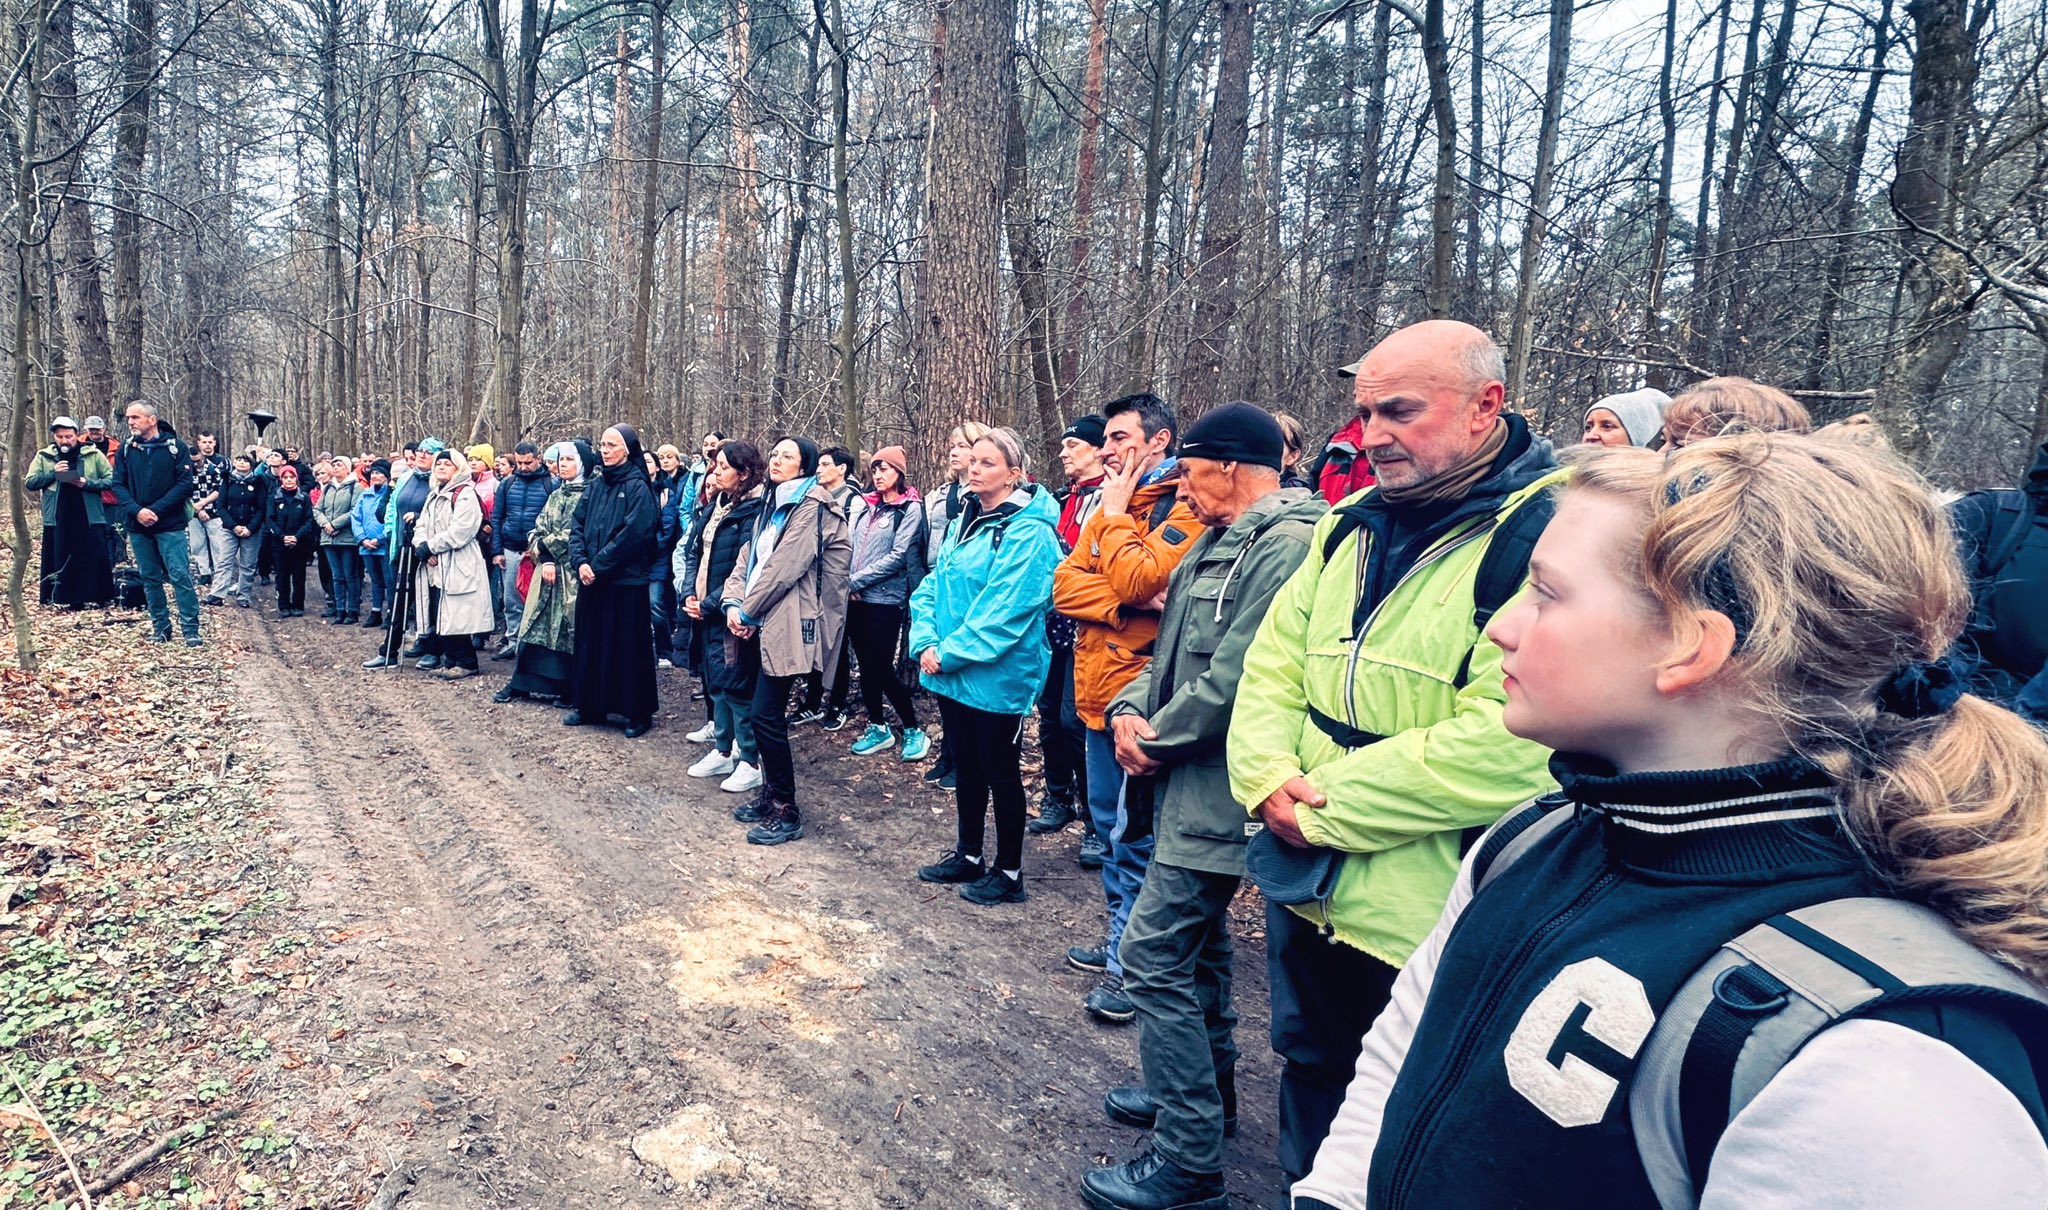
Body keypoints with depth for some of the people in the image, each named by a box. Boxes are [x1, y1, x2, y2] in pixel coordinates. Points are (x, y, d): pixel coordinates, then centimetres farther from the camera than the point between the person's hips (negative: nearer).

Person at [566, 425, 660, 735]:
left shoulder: (637, 487, -9)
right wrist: (580, 562, -8)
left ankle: (638, 713, 10)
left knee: (628, 646, 0)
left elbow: (632, 534, -17)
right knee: (591, 642, 13)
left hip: (626, 582, -6)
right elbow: (577, 525, 8)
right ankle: (589, 705, 25)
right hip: (591, 580, 7)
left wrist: (597, 565, -15)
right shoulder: (596, 486, 11)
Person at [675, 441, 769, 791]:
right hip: (704, 611, 8)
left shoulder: (753, 511, -14)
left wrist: (711, 604, -17)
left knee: (736, 685, -2)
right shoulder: (713, 507, 11)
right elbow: (691, 552, 13)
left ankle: (751, 762, 8)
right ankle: (722, 751, 28)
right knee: (715, 682, 16)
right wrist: (688, 593, -1)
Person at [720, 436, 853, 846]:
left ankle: (786, 812, 1)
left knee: (767, 715, -8)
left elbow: (783, 567, -16)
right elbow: (748, 558, 13)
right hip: (765, 623, 9)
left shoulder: (812, 508, -9)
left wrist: (749, 612, -9)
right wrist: (733, 602, -3)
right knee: (766, 713, 12)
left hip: (788, 624, -9)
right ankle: (771, 796, 24)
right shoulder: (773, 505, 19)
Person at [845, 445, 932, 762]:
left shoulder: (910, 509, -6)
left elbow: (898, 556, -14)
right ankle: (878, 728, 24)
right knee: (867, 666, 11)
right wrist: (849, 583, -5)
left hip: (885, 598, -6)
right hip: (856, 598, 6)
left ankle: (913, 731, 10)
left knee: (882, 668, -4)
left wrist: (857, 580, -12)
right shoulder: (869, 507, 13)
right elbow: (853, 548, 13)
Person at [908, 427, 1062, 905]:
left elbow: (1004, 609, -22)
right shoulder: (964, 522, 10)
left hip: (997, 675, -8)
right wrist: (927, 642, -6)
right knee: (966, 766, 18)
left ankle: (1008, 871, 19)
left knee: (999, 771, 4)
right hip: (950, 671, 8)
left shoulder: (1028, 532, -16)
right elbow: (933, 586, 9)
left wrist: (951, 653, -18)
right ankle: (968, 855, 34)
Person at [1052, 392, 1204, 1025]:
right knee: (1109, 823, 19)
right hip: (1099, 688, 9)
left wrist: (1117, 514, -10)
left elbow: (1137, 579, -24)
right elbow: (1065, 586, 2)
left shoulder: (1186, 507, -11)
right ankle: (1122, 938, 34)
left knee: (1134, 836, -1)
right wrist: (1126, 601, -15)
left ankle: (1132, 964, 13)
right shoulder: (1110, 505, 13)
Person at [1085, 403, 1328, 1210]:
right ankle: (1205, 1091, 40)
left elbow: (1235, 679, -26)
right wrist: (1130, 710, -2)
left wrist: (1158, 740, -13)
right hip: (1190, 782, 11)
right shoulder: (1220, 543, 13)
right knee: (1197, 946, 22)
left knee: (1153, 956, -6)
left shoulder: (1287, 543, -20)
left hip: (1213, 789, -10)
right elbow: (1174, 651, 16)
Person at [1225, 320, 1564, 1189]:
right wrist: (1268, 779, -10)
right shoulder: (1354, 524, 6)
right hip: (1305, 890, 7)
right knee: (1309, 1080, 27)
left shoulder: (1546, 538, -20)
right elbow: (1273, 662, 8)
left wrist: (1324, 806, -20)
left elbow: (1504, 747, -28)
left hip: (1423, 925, -6)